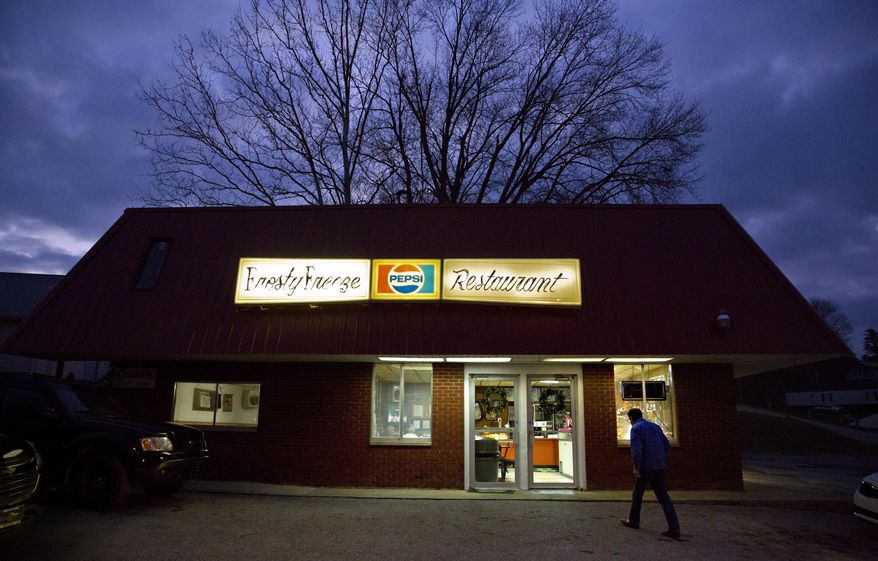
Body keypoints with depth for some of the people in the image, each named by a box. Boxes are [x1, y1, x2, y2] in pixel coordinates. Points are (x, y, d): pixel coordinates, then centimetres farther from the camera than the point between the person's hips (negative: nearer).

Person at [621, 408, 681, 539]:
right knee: (663, 496, 3)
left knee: (637, 494, 12)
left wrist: (636, 468, -14)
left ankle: (633, 521, 25)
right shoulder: (655, 426, 14)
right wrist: (664, 462, 17)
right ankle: (674, 528, -6)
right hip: (659, 467, 6)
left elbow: (636, 449, -19)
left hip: (645, 468, -5)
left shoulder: (636, 428, -8)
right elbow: (667, 445, 13)